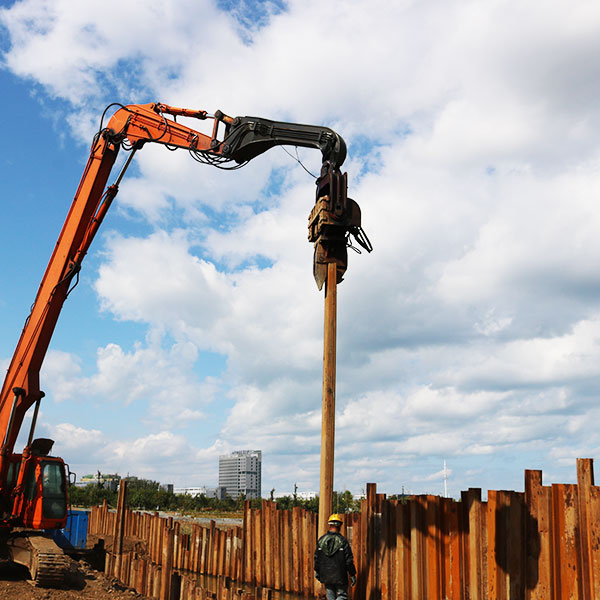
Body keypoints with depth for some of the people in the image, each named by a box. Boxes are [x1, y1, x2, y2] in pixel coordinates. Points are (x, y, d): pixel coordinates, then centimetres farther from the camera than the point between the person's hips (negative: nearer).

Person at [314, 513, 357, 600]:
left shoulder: (321, 540, 1)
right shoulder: (342, 541, -11)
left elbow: (317, 557, 8)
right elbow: (349, 560, -9)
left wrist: (317, 571, 19)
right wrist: (352, 574, -1)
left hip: (326, 575, 4)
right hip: (340, 576, -4)